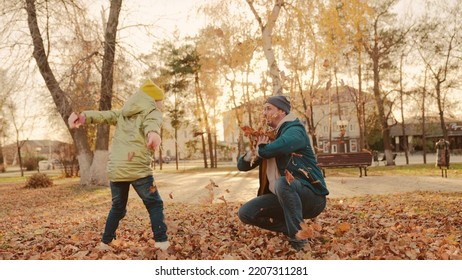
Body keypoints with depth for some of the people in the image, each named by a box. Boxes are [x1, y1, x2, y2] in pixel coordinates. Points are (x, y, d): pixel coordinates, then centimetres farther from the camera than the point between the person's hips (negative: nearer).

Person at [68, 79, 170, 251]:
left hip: (115, 170, 5)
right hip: (138, 169, -5)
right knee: (155, 204, 10)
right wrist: (153, 133, -43)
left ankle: (105, 241, 27)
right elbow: (152, 123, -21)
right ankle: (161, 240, 3)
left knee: (117, 207, 23)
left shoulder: (123, 113, 23)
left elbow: (102, 115, 7)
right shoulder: (153, 112, 4)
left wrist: (83, 117, -9)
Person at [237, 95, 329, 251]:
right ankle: (292, 228, 4)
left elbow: (270, 150, -35)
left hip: (311, 196, -7)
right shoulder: (267, 135, 12)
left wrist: (259, 150, -11)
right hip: (282, 197, 8)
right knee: (245, 213, -5)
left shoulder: (294, 130, -12)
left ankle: (298, 238, -23)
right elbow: (242, 165, 10)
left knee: (283, 182, -37)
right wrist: (252, 153, -13)